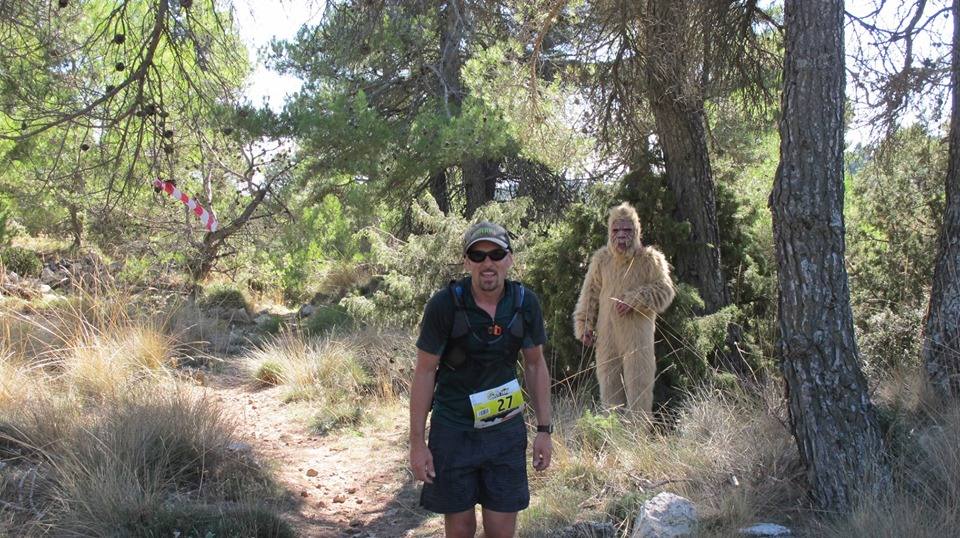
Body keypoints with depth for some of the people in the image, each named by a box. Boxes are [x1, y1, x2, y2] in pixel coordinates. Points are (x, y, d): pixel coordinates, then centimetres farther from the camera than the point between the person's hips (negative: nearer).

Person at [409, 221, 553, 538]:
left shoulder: (526, 303, -7)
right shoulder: (444, 305, -15)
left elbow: (535, 365, 6)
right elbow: (425, 372, -9)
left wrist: (544, 429, 5)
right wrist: (417, 442, -8)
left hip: (506, 429, 2)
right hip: (453, 429, -2)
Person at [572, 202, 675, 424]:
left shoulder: (650, 259, -1)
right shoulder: (601, 259, 8)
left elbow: (665, 291, -3)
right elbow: (590, 295, 11)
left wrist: (635, 299, -15)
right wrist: (584, 325, 5)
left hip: (637, 337, -3)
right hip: (607, 337, 3)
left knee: (638, 386, -2)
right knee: (610, 390, 9)